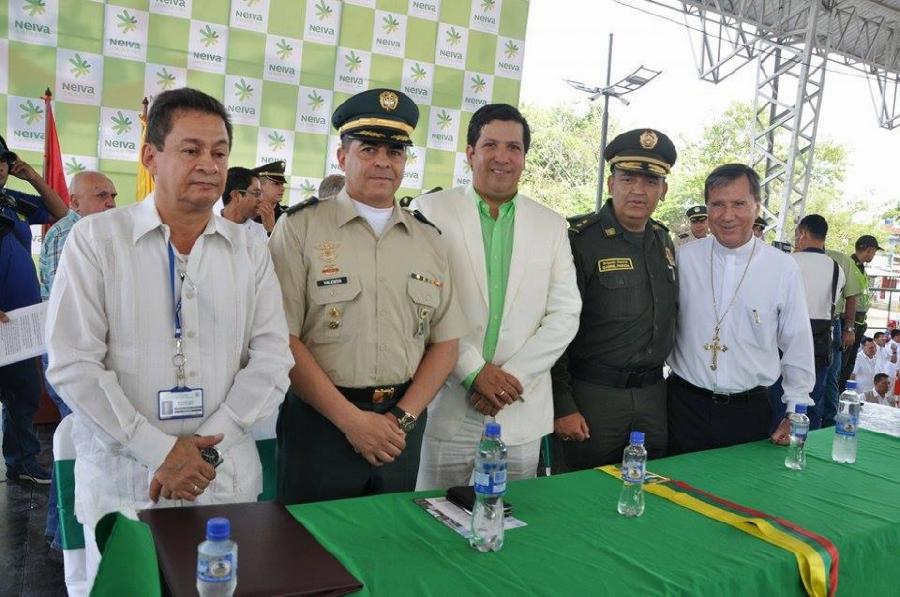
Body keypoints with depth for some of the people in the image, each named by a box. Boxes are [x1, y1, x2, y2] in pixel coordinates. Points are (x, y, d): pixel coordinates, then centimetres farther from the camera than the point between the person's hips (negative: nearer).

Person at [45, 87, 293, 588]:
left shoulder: (250, 251, 3)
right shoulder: (96, 239, -4)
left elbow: (272, 360, -2)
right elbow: (73, 364, -9)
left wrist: (207, 446, -12)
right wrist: (159, 451, -14)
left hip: (228, 481, 2)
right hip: (120, 483, -2)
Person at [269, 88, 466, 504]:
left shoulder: (428, 238, 7)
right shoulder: (300, 227, -5)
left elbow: (445, 342, 6)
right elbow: (283, 340, -11)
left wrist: (404, 417, -6)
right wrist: (351, 419, -13)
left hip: (401, 425, 4)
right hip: (320, 419, -3)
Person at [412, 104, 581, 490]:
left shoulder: (552, 226, 8)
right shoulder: (430, 210, 0)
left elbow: (564, 315, 3)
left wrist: (511, 376, -8)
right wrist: (474, 371, -12)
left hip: (523, 412, 3)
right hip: (446, 407, -2)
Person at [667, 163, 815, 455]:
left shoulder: (784, 268, -4)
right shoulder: (683, 258, -3)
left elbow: (798, 347, 4)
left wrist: (795, 413, 5)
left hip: (750, 410, 0)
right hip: (685, 406, 0)